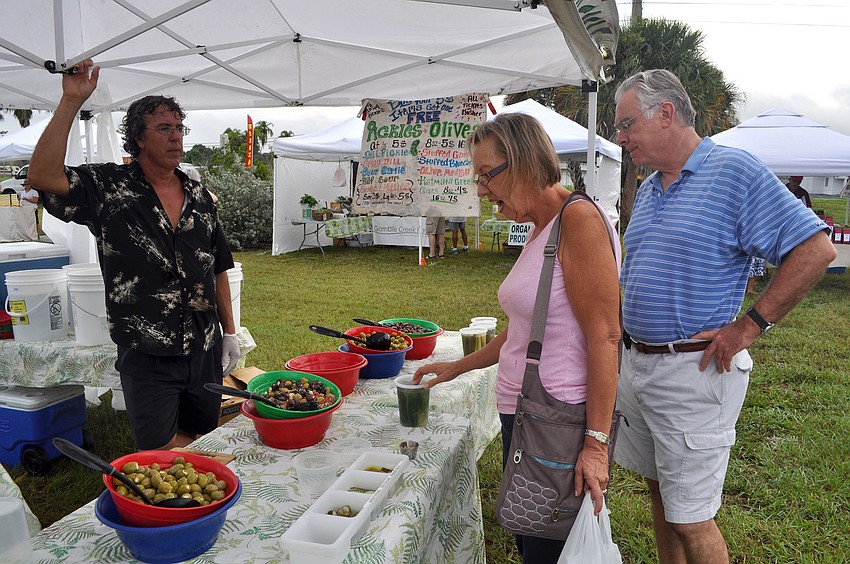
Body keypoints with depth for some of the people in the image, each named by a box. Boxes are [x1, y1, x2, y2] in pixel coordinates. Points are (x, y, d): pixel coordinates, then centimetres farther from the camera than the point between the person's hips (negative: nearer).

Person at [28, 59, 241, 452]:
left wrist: (229, 332, 10)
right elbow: (43, 176, -22)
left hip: (205, 351, 4)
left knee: (201, 443, 17)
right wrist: (71, 102, -24)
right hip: (147, 357, -4)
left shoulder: (198, 195, 7)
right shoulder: (109, 187, -4)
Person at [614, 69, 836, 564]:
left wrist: (751, 325, -17)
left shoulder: (734, 170, -11)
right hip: (637, 364, 8)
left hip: (693, 372, -7)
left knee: (690, 520, 2)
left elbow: (815, 248, -15)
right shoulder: (648, 190, 12)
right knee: (660, 491, 21)